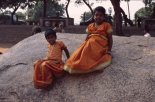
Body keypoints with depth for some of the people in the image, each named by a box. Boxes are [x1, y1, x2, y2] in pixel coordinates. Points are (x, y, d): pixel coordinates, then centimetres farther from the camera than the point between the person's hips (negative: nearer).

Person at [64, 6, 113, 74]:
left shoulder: (106, 25, 4)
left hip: (100, 45, -5)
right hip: (90, 44, 5)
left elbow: (110, 38, 3)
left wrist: (109, 50, -7)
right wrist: (83, 45, 1)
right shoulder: (90, 26, 18)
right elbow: (87, 37, 18)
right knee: (80, 51, -26)